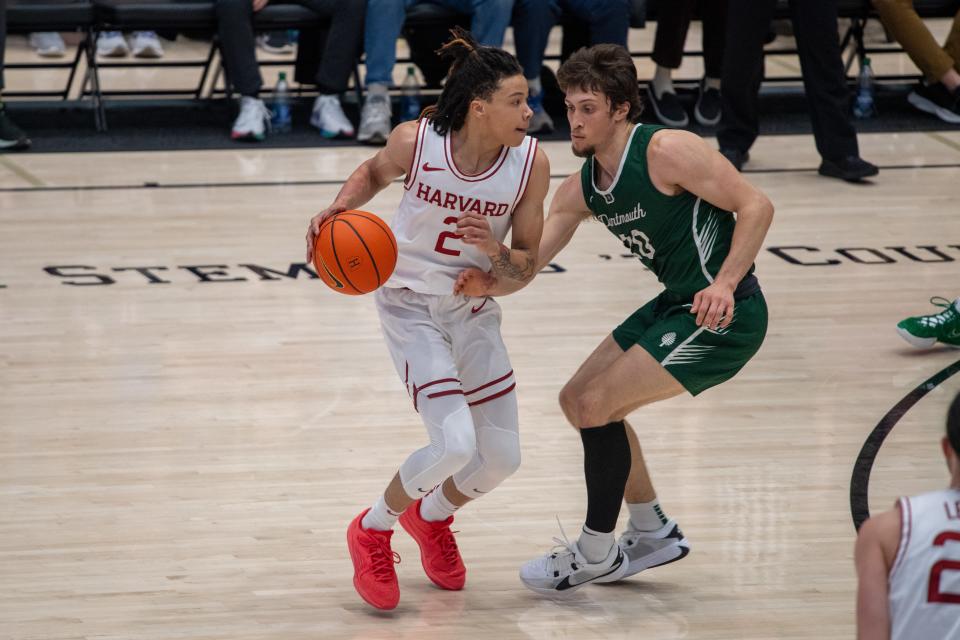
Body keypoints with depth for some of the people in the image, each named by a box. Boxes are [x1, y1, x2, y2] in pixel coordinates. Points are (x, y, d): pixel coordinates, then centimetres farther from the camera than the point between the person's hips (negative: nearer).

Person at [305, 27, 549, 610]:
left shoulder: (531, 163, -16)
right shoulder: (417, 141, -22)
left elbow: (524, 270, -8)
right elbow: (375, 172, 4)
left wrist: (496, 251, -29)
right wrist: (340, 207, -14)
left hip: (474, 308, 4)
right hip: (410, 303, -4)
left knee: (503, 458, 6)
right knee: (455, 445, -20)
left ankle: (431, 517, 39)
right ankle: (373, 531, 8)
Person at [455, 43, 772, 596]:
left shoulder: (667, 150, -19)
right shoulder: (582, 189, 5)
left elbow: (756, 205, -19)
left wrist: (724, 284, -30)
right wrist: (487, 283, -23)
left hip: (724, 314, -9)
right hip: (676, 305, 9)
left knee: (596, 405, -12)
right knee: (579, 400, 14)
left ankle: (596, 553, 4)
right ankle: (653, 534, 28)